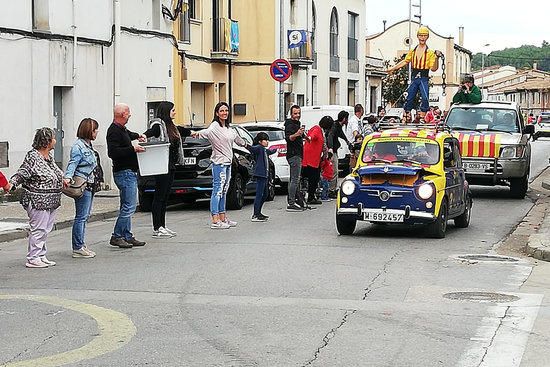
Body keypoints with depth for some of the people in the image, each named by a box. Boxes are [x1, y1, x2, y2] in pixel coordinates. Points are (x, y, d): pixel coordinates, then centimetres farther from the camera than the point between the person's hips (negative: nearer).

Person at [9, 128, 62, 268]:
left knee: (46, 229, 14)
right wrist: (11, 183, -31)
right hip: (38, 201, -9)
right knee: (38, 229, -7)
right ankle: (33, 259, -1)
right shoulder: (32, 157, -14)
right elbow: (22, 173, -17)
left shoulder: (49, 156, 13)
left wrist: (63, 179, 37)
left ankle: (41, 256, 22)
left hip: (51, 201, 9)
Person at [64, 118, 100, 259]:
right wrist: (67, 177, -35)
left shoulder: (88, 145, 17)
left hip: (89, 185, 10)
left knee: (85, 216, 13)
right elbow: (73, 163, -22)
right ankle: (77, 248, -4)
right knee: (81, 216, -7)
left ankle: (81, 245, 19)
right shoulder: (78, 146, -13)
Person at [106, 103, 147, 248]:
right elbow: (113, 152, -26)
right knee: (129, 206, -12)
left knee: (127, 206, 12)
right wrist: (132, 149, -23)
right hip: (124, 173, -11)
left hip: (130, 172, 11)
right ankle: (116, 236, -9)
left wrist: (138, 136, 26)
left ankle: (127, 236, 16)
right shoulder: (114, 131, -15)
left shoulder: (121, 129, 16)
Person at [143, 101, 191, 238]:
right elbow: (149, 133, -30)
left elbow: (182, 131, 35)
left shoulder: (172, 126, 15)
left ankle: (162, 226, 17)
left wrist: (191, 132, 53)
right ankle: (156, 229, -4)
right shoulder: (158, 125, -11)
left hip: (171, 165, 9)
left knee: (165, 197, 11)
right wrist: (143, 136, -52)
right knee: (159, 197, -6)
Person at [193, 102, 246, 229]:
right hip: (219, 162, -9)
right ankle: (215, 221, -10)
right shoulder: (215, 126, -11)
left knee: (224, 192, 13)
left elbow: (237, 138, 35)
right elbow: (207, 131, -33)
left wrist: (244, 143, 53)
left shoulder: (229, 128, 16)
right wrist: (198, 133, -54)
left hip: (228, 162, 9)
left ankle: (223, 218, 19)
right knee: (217, 190, -9)